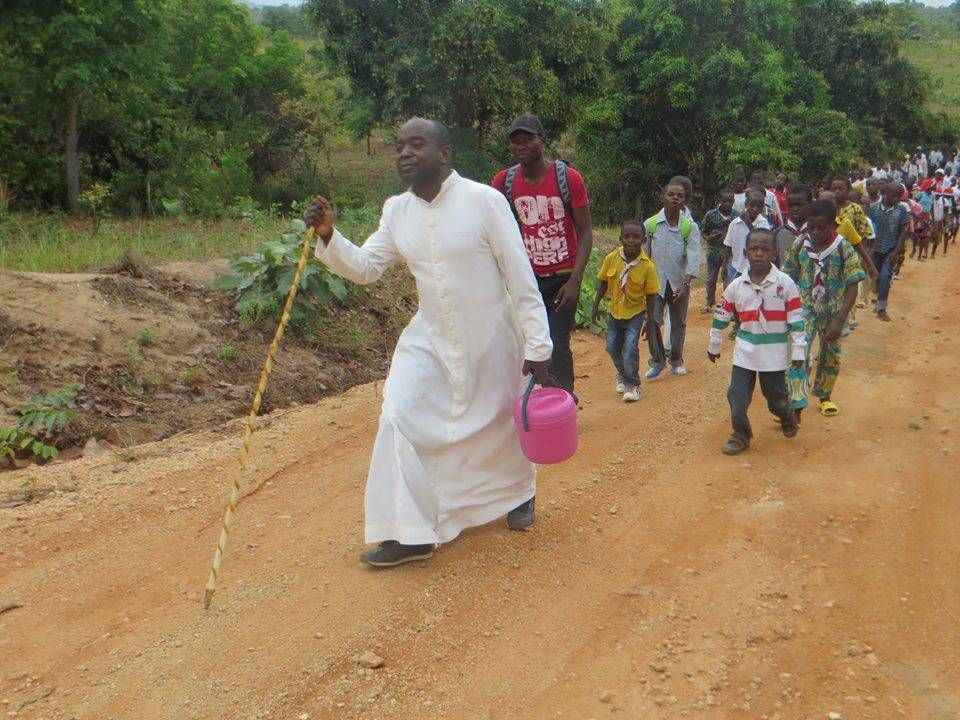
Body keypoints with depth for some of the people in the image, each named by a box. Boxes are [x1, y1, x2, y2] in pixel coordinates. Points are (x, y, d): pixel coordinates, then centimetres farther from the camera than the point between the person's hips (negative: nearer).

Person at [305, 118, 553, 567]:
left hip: (491, 340, -4)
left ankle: (519, 491, 45)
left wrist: (537, 345, -15)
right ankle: (409, 534, -1)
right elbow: (364, 267, 1)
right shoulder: (396, 211, 0)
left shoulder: (483, 201, -16)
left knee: (501, 424, 13)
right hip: (429, 339, 4)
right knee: (399, 418, -10)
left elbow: (520, 276, -15)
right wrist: (328, 237, -18)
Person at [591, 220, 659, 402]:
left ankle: (632, 384, 10)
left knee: (630, 349, -10)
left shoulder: (648, 266, -20)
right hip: (615, 311, 4)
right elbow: (603, 283, 0)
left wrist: (649, 322, -7)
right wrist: (596, 305, 1)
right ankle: (623, 374, 41)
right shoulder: (611, 258, -14)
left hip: (635, 313, -4)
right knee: (612, 347, 13)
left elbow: (651, 296, -12)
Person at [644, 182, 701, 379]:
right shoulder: (650, 224, -4)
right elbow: (643, 254, 4)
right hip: (656, 281, -1)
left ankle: (676, 361, 27)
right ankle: (657, 361, 7)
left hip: (679, 283, 1)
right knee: (652, 321, -8)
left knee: (678, 323, 11)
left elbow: (693, 257, -10)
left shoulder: (690, 227, -5)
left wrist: (685, 284, -20)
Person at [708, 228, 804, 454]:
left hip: (775, 353, -2)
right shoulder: (736, 286, -2)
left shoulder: (785, 283, -9)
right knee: (737, 395, 1)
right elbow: (721, 317, 9)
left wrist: (798, 351, -5)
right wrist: (714, 346, 15)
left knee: (776, 397, 12)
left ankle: (788, 416, 45)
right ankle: (741, 435, 20)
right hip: (744, 351, 2)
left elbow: (797, 319, -5)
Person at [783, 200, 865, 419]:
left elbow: (852, 287, -14)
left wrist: (839, 320, -22)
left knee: (830, 356, 17)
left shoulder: (844, 249, -14)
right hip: (805, 310, 0)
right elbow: (790, 278, 3)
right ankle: (796, 406, -19)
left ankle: (824, 396, 40)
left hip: (832, 312, 0)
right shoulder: (800, 244, -8)